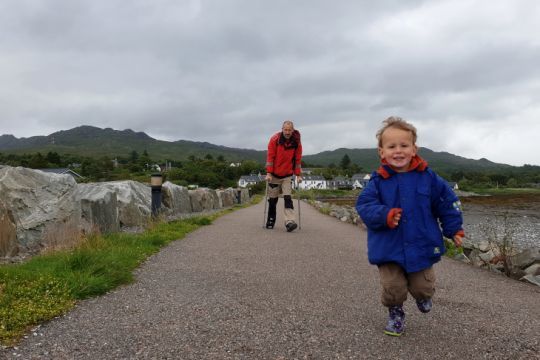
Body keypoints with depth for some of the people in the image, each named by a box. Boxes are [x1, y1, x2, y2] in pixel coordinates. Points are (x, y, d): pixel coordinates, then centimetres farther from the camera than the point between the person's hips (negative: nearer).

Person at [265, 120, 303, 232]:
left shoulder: (296, 142, -6)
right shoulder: (275, 139, -12)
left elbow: (298, 159, 0)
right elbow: (270, 157, -12)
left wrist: (298, 175, -2)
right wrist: (269, 173, -16)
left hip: (287, 175, 0)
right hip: (274, 175, 0)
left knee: (288, 198, -12)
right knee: (272, 199, 7)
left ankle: (290, 222, -20)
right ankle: (271, 221, 24)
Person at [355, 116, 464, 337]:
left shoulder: (427, 177, -5)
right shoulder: (378, 181, -8)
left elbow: (447, 202, 5)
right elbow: (364, 206, -12)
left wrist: (454, 229, 3)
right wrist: (384, 215, -30)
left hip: (421, 246, 1)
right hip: (389, 249, -1)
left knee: (422, 287, 13)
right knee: (393, 287, -2)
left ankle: (423, 296, 51)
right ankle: (395, 314, 29)